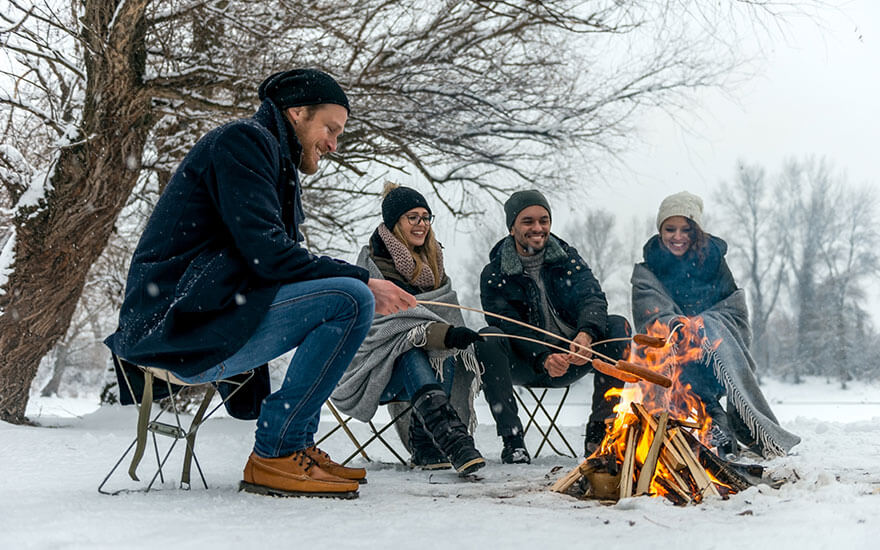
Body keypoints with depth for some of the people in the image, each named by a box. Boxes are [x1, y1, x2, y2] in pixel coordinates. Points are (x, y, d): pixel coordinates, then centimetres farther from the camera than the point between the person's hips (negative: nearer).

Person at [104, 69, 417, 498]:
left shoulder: (275, 161, 25)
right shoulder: (243, 140, -6)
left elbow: (270, 257, 16)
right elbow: (265, 252, -18)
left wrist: (362, 285, 3)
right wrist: (363, 282, -13)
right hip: (182, 325, -11)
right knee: (351, 299, -20)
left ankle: (298, 447, 14)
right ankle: (275, 453, -14)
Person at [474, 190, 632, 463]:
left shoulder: (567, 258, 4)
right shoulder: (494, 276, -3)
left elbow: (592, 297, -12)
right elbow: (510, 327, -14)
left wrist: (587, 333, -36)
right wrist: (544, 359, -33)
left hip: (571, 359, 2)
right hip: (525, 366, -2)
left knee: (618, 326, -21)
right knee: (487, 339, -30)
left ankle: (598, 432, -18)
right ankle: (512, 439, -26)